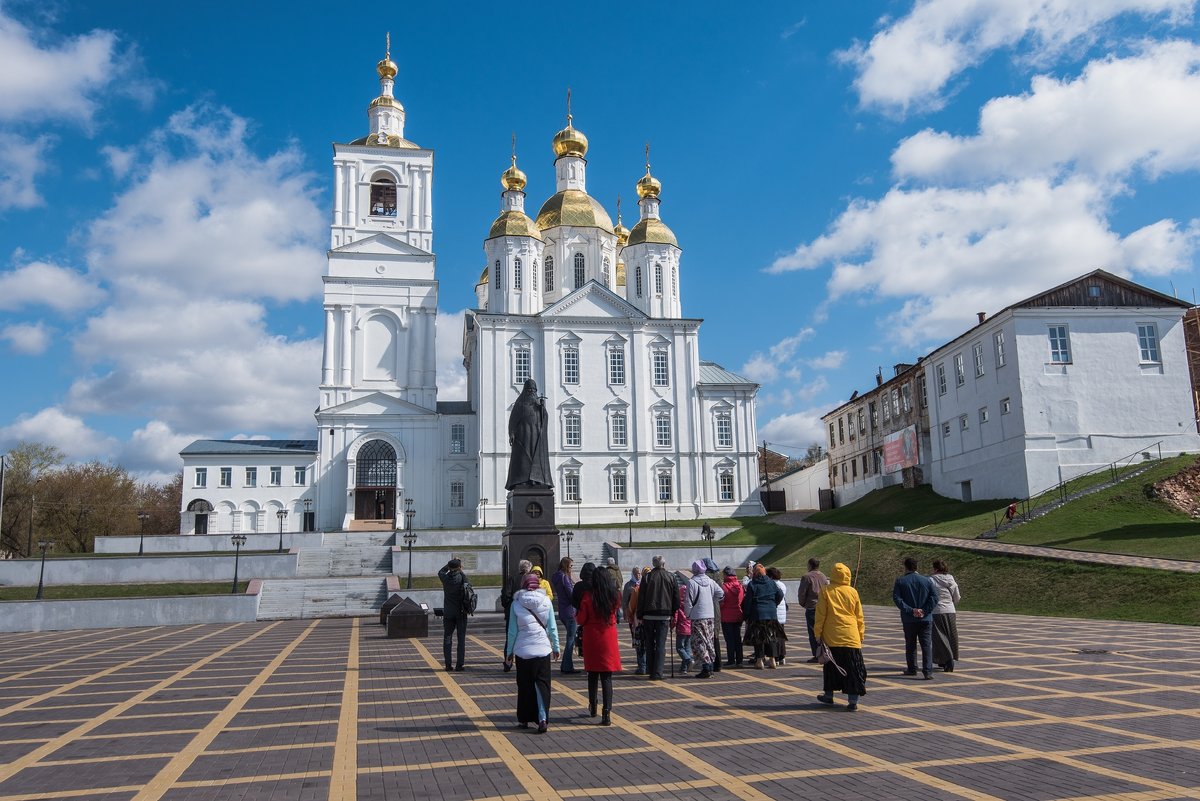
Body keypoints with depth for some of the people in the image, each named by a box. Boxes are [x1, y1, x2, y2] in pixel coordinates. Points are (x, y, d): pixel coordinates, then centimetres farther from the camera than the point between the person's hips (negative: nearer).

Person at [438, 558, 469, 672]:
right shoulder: (462, 577, -11)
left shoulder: (445, 578, -4)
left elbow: (440, 572, 18)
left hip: (448, 613, 2)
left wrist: (450, 564, 18)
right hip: (461, 612, -2)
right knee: (461, 639, 3)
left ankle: (448, 664, 6)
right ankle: (459, 665, 0)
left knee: (447, 638, 9)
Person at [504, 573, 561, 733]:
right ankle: (542, 718, -7)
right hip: (543, 649, 0)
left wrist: (509, 651, 8)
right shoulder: (546, 601, -1)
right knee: (542, 683, 5)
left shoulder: (516, 603, -4)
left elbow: (512, 630, -1)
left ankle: (524, 719, 18)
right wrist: (556, 647, 12)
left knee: (524, 685, 12)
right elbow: (552, 627, 2)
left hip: (522, 651, 0)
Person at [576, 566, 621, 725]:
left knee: (592, 674, 17)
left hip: (592, 639, -1)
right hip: (609, 640, 1)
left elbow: (581, 619, -6)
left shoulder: (588, 596, -11)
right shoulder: (614, 597, -5)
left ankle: (593, 707, 31)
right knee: (607, 677, 2)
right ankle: (606, 713, -7)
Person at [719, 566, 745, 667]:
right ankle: (739, 661, 15)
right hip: (738, 616, 5)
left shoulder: (723, 586, -16)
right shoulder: (741, 586, 1)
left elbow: (720, 602, -14)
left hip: (727, 617, -5)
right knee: (737, 638, 12)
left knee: (729, 639, 1)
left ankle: (731, 661, 2)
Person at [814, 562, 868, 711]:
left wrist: (818, 633, 5)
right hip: (851, 637, 0)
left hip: (831, 637, 0)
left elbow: (820, 615, -3)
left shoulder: (826, 591, -4)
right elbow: (859, 616, 6)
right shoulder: (853, 592, 0)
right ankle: (853, 701, -1)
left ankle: (828, 695, 27)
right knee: (853, 669, 3)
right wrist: (861, 635, 15)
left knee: (831, 665, 16)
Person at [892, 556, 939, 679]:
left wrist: (910, 610, -14)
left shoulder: (900, 581, -2)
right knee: (927, 645, 0)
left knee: (910, 645, 13)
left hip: (908, 619, 0)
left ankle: (912, 669, 21)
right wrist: (925, 611, -9)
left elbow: (897, 598, -13)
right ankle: (927, 671, -9)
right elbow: (934, 596, -6)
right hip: (925, 619, 0)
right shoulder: (926, 580, 2)